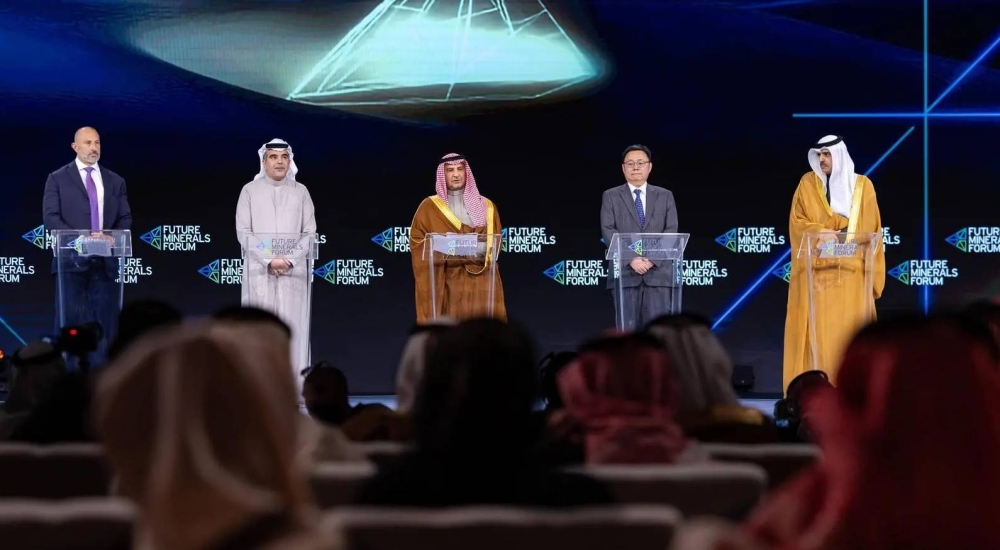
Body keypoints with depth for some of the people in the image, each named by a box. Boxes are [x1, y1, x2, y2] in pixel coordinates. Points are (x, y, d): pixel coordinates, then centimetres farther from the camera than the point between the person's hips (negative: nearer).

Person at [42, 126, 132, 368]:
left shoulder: (116, 181, 15)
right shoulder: (58, 179, 5)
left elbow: (125, 219, 11)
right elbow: (50, 217, -4)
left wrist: (111, 238, -10)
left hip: (105, 261, 3)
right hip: (72, 260, -3)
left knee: (105, 323, 1)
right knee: (70, 323, -3)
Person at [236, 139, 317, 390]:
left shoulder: (300, 192, 9)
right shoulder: (250, 191, 5)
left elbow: (310, 232, 4)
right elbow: (243, 232, -1)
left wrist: (290, 260, -11)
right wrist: (269, 260, -12)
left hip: (294, 272, 1)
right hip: (260, 271, -1)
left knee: (292, 328, -3)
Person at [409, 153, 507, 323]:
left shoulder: (485, 206, 13)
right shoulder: (429, 207, 8)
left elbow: (495, 242, 11)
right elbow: (417, 241, 3)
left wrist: (481, 248, -9)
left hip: (480, 281, 2)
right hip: (445, 282, -2)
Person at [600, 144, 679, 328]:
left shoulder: (665, 196, 14)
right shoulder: (611, 196, 10)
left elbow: (671, 231, 3)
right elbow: (608, 231, -1)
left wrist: (652, 259, -12)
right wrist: (631, 259, -15)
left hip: (658, 272, 1)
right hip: (624, 272, -1)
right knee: (627, 328, -2)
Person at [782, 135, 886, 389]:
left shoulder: (862, 186, 8)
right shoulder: (808, 183, 6)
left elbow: (872, 230, 9)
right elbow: (797, 222, 2)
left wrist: (872, 271, 1)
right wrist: (821, 232, -17)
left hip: (850, 272, 1)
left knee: (849, 327, -3)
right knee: (816, 327, -5)